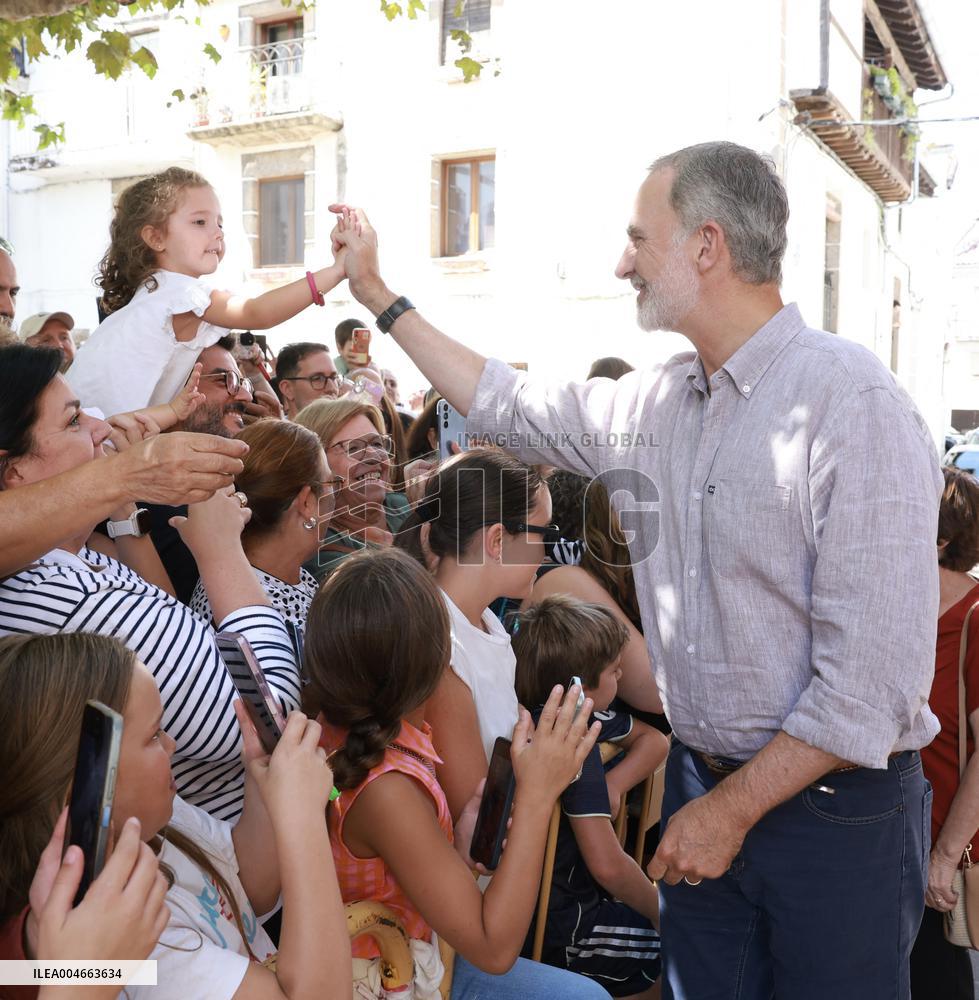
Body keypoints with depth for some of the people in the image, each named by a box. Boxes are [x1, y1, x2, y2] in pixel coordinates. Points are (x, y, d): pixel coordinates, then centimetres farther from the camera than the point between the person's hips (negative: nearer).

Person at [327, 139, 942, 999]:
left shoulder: (856, 408, -19)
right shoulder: (654, 403, 2)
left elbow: (874, 675, -21)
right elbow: (509, 406, 15)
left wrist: (734, 807, -15)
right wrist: (377, 292, 18)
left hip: (834, 806, -6)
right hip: (702, 782, 6)